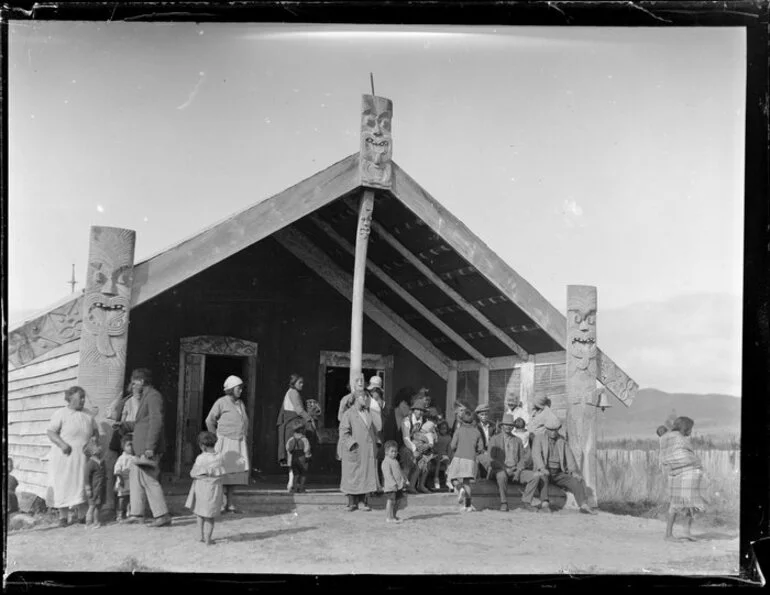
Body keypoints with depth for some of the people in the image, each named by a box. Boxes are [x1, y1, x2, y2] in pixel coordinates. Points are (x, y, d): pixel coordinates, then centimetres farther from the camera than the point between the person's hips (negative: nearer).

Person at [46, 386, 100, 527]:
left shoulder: (88, 416, 11)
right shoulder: (61, 414, -3)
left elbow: (95, 432, 21)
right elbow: (50, 431, -8)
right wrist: (62, 444, -21)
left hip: (82, 457, 4)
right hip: (64, 456, -4)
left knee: (79, 485, 0)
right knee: (62, 485, -1)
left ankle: (73, 513, 10)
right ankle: (63, 515, 7)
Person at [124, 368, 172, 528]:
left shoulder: (153, 396, -13)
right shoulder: (146, 396, 19)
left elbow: (156, 422, -21)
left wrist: (150, 447, -24)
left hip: (149, 449, -11)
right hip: (142, 448, 11)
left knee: (149, 480, -8)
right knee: (135, 477, 13)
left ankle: (162, 515, -3)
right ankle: (137, 514, 18)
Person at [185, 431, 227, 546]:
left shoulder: (201, 459, -15)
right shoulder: (220, 457, -4)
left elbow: (193, 474, -8)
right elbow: (223, 475, 3)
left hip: (201, 488, -3)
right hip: (215, 489, 3)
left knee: (199, 513, 17)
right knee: (210, 516, 11)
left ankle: (202, 536, 19)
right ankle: (208, 539, 9)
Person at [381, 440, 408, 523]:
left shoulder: (395, 461, 18)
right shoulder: (386, 462, -13)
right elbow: (387, 474, -19)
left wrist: (404, 480, 19)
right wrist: (393, 484, -23)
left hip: (398, 486, 9)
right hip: (390, 486, -9)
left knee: (398, 500, 13)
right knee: (390, 501, -8)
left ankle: (394, 516, 24)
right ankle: (389, 517, -3)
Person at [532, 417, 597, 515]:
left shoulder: (562, 440, 13)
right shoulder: (539, 438, 2)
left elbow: (569, 456, 3)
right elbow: (536, 454, -13)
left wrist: (574, 472, -14)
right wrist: (542, 468, -31)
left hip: (558, 474, 4)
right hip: (544, 472, -4)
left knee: (577, 481, -20)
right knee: (543, 478, -38)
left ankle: (584, 506, -30)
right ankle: (544, 504, -49)